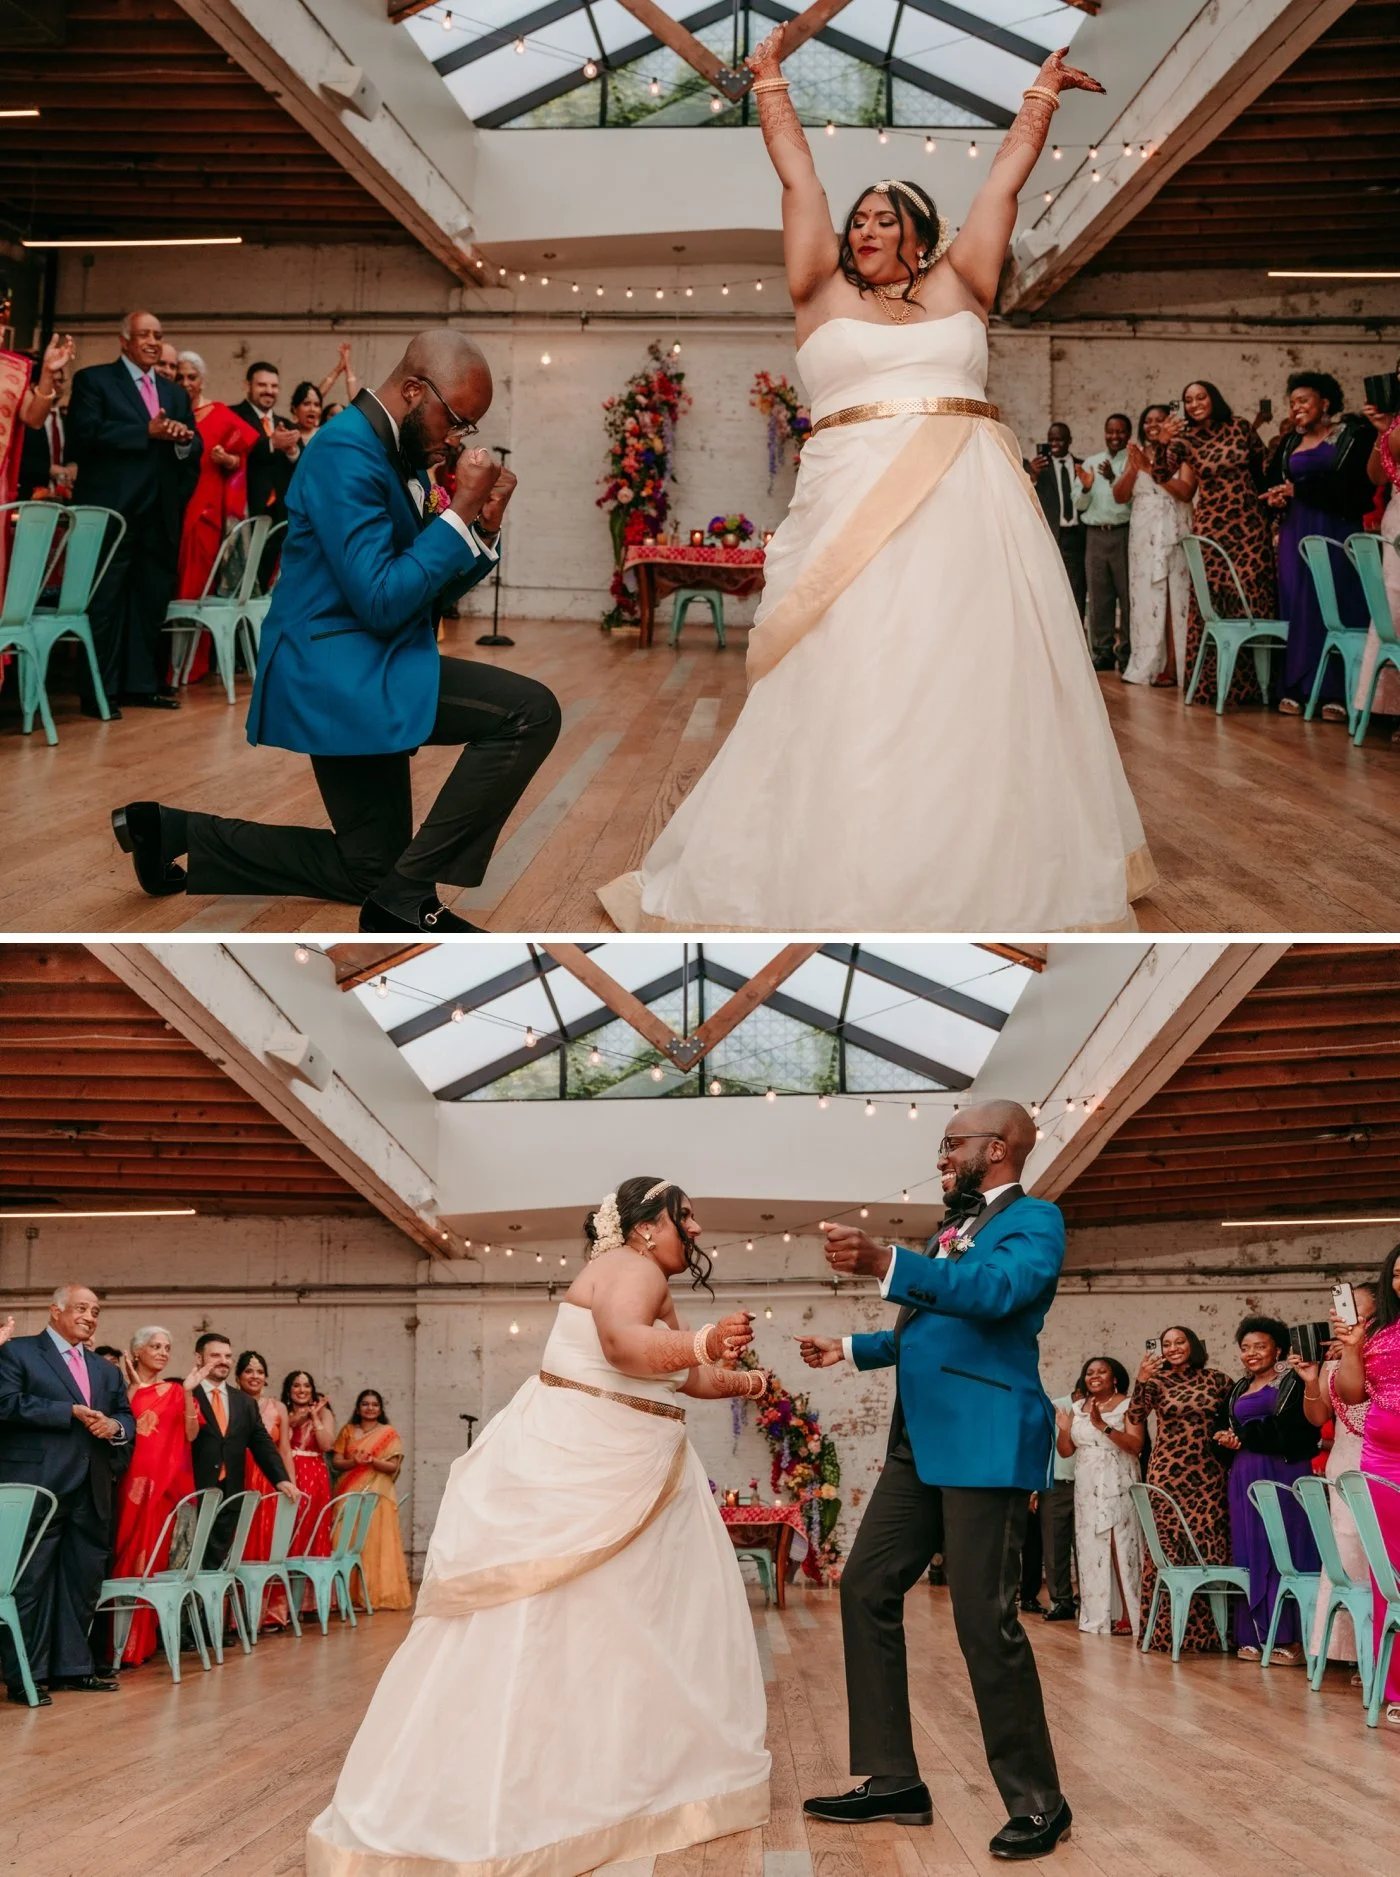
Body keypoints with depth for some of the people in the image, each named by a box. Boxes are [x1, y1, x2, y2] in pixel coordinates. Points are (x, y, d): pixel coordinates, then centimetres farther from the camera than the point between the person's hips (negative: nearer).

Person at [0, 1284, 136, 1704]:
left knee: (83, 1582, 8)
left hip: (92, 1492, 7)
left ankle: (73, 1666, 16)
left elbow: (127, 1417, 20)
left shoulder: (105, 1370, 21)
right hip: (36, 1488, -7)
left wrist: (116, 1426, -5)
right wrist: (71, 1412, -14)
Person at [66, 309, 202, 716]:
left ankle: (142, 682, 14)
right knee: (105, 601, -3)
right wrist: (147, 431, -18)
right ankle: (98, 690, -1)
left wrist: (184, 439, -9)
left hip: (160, 514, 6)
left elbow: (194, 449, 15)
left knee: (152, 599, 7)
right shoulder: (94, 380, 1)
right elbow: (85, 434, -13)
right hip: (112, 510, -6)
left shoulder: (174, 393, 19)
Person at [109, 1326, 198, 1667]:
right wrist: (133, 1387, -10)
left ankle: (140, 1639, 3)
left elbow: (190, 1434, 2)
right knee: (126, 1553, -4)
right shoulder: (124, 1388, 6)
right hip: (132, 1479, -2)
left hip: (166, 1481, 2)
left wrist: (188, 1392, -7)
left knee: (153, 1555, -1)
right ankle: (121, 1638, -1)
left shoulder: (175, 1392, 12)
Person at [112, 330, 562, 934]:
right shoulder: (347, 453, -17)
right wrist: (461, 510, -20)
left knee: (370, 869, 18)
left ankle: (175, 832, 19)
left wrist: (484, 527, 0)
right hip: (340, 672, -10)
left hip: (355, 673, 10)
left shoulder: (402, 455, 13)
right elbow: (382, 601, -24)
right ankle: (407, 896, -16)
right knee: (531, 712, -22)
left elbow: (434, 589, 17)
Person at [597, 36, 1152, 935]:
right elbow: (798, 175, 16)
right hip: (857, 510, -1)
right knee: (846, 700, -6)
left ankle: (993, 874, 5)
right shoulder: (825, 292, 15)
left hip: (972, 513, 1)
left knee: (982, 690, -2)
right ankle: (844, 879, -1)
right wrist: (770, 80, 18)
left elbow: (1005, 180, 20)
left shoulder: (958, 288, 16)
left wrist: (1044, 94, 24)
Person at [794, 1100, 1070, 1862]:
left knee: (985, 1620, -9)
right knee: (865, 1588, 8)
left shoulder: (1034, 1220, -6)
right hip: (920, 1441, 10)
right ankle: (894, 1780, 15)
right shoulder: (958, 1227, 21)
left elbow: (999, 1289, -28)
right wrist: (852, 1348, 27)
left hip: (984, 1440, -10)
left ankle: (1038, 1802, 4)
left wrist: (886, 1264, -38)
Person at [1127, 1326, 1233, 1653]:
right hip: (1168, 1474, -1)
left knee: (1210, 1547, -1)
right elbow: (1136, 1417, -11)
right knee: (1169, 1548, -3)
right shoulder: (1157, 1380, 2)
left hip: (1208, 1476, 1)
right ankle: (1167, 1629, 3)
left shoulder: (1217, 1379, 6)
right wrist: (1140, 1381, -23)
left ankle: (1206, 1631, 7)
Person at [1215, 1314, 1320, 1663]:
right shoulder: (1239, 1389, 20)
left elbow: (1297, 1430, -11)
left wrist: (1246, 1437, -8)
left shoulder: (1293, 1382, -1)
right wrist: (1226, 1439, 2)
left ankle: (1291, 1637, -9)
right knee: (1249, 1554, 3)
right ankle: (1253, 1634, 5)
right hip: (1245, 1477, 7)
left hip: (1283, 1473, -7)